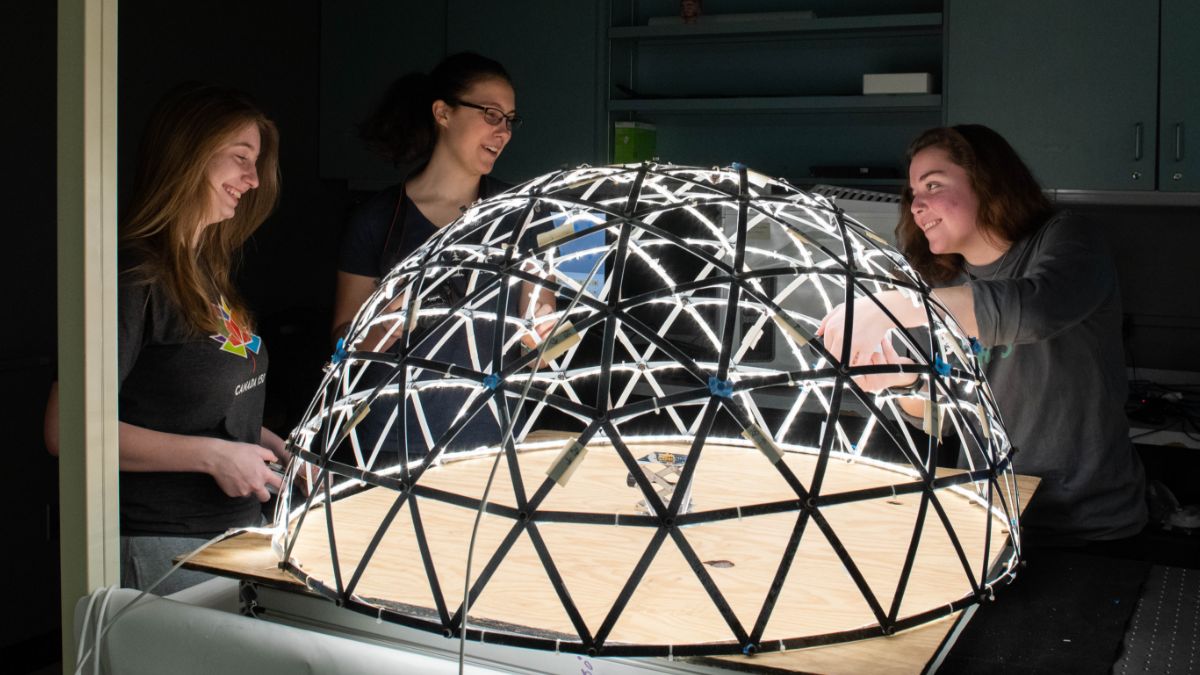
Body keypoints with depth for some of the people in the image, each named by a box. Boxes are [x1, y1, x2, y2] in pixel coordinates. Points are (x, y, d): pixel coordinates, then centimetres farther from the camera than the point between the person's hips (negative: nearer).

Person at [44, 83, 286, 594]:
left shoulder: (206, 272, 12)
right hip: (163, 548, -8)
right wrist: (211, 455, -21)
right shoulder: (135, 278, -17)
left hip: (234, 528, 9)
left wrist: (266, 442, 6)